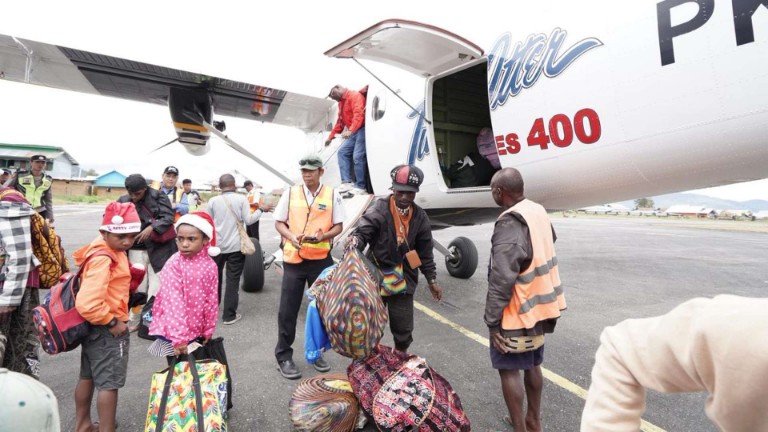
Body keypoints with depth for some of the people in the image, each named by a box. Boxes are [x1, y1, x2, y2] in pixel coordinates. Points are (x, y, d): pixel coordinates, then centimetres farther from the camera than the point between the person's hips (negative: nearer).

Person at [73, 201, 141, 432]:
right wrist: (112, 322, -20)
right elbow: (87, 304, -35)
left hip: (95, 327, 10)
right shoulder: (103, 259, -28)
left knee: (88, 377, 22)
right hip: (106, 330, -10)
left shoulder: (109, 251, 3)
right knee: (109, 383, 4)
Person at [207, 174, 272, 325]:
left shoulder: (213, 201, -1)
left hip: (216, 245, 3)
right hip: (236, 246, -3)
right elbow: (248, 220, -8)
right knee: (233, 280, 2)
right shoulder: (241, 199, -8)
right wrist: (261, 210, 4)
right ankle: (229, 315, 5)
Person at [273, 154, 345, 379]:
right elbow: (279, 223, 6)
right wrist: (291, 237, -14)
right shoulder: (290, 193, 3)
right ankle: (284, 356, 18)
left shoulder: (332, 195, 1)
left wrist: (322, 236, -18)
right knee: (287, 310, 4)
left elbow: (338, 226, 2)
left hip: (321, 259, 1)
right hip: (293, 259, 0)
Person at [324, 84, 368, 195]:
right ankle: (347, 182, -5)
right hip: (353, 132, 10)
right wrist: (331, 136, 25)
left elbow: (358, 114, -24)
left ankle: (361, 187, -11)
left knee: (357, 157, -17)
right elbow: (340, 121, 28)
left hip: (362, 129, -10)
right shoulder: (341, 102, 22)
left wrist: (350, 130, -37)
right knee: (342, 152, 1)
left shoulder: (354, 95, -9)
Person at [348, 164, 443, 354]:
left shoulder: (420, 217, 1)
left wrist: (432, 280, 11)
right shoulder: (380, 209, -12)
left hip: (403, 279, 3)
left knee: (404, 326, 14)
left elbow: (425, 252, 8)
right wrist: (355, 240, -46)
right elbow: (362, 230, -22)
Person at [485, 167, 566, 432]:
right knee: (533, 365, 20)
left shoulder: (509, 224, -24)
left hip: (517, 311, -9)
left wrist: (492, 320, -18)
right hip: (538, 306, 9)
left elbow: (501, 281, -26)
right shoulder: (539, 213, 4)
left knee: (508, 369, 5)